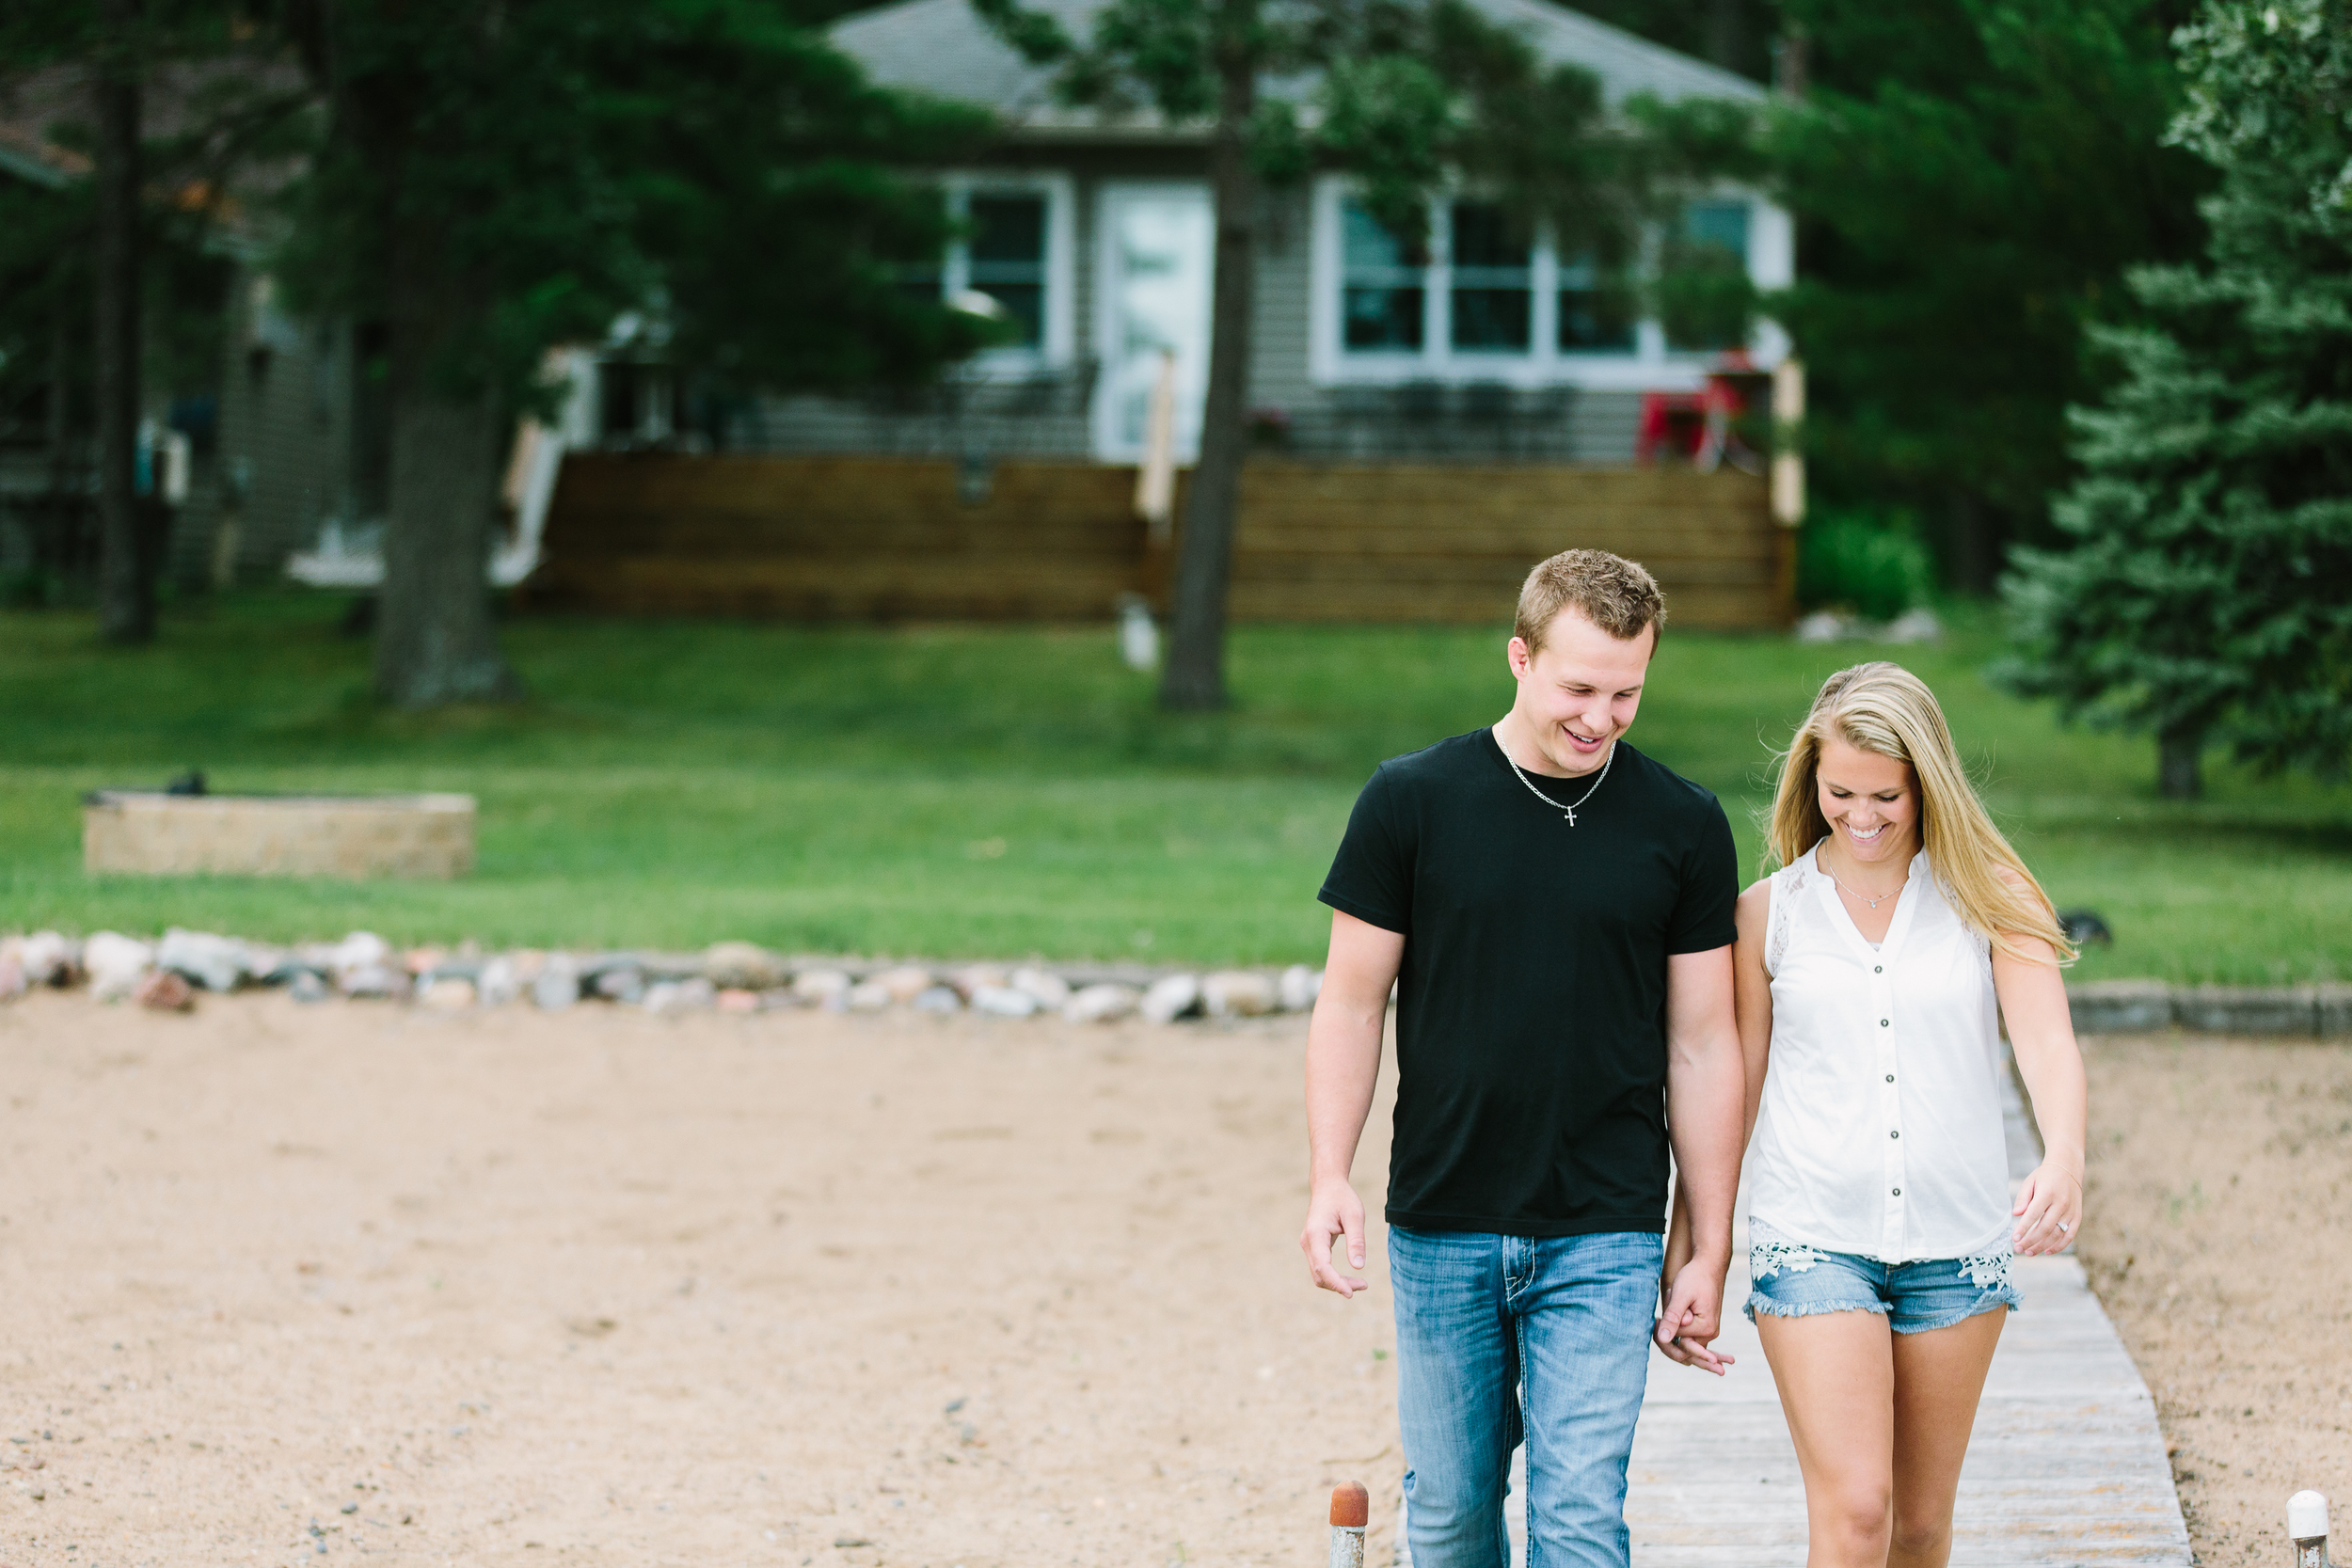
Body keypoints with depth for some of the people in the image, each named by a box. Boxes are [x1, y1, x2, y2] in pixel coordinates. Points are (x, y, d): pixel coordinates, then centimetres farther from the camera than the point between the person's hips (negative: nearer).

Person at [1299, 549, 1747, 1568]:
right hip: (1440, 1228, 1)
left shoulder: (1683, 828, 0)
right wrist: (1329, 1179, -9)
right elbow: (1353, 1004, 3)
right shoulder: (1412, 801, -2)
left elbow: (1702, 1045, 4)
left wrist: (1709, 1254, 4)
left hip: (1604, 1238, -1)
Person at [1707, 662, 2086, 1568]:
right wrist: (1689, 1250, 9)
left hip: (1958, 1243, 1)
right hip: (1813, 1241, -1)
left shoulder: (1988, 900, 2)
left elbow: (2047, 1041, -12)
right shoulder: (1768, 914, 4)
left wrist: (2065, 1159, -32)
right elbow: (1732, 1088, 9)